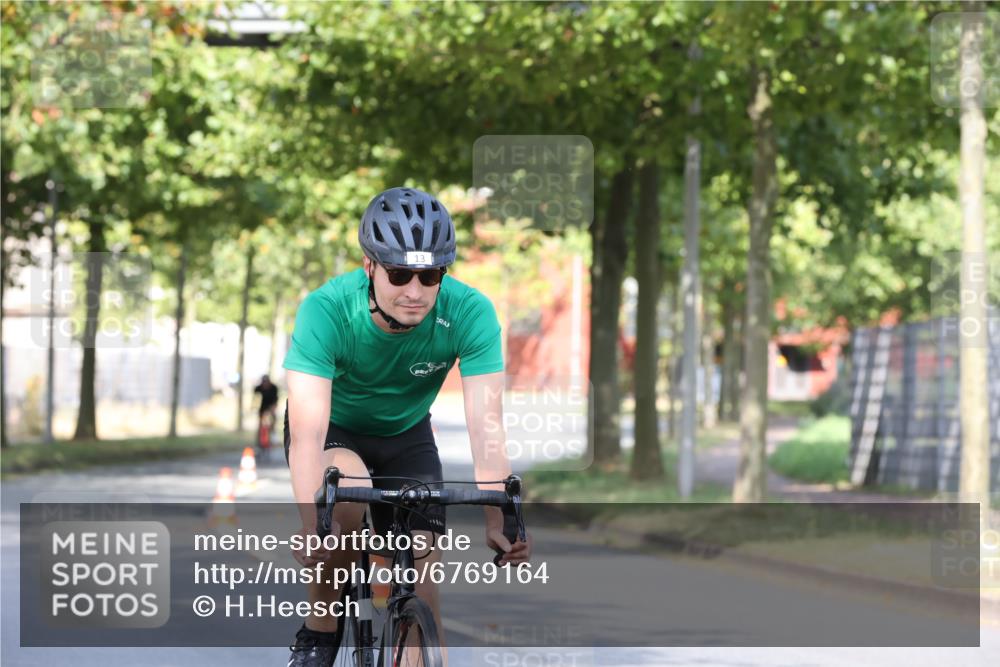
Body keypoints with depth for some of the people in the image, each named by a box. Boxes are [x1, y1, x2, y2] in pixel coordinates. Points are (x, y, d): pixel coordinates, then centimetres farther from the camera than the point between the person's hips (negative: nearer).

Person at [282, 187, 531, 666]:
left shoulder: (469, 313, -28)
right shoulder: (327, 310, -34)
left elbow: (486, 424, -33)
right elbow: (308, 428, -40)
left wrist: (498, 521, -46)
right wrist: (311, 524, -54)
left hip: (405, 436, 2)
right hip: (333, 432, -2)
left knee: (420, 584, -10)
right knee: (346, 500, -34)